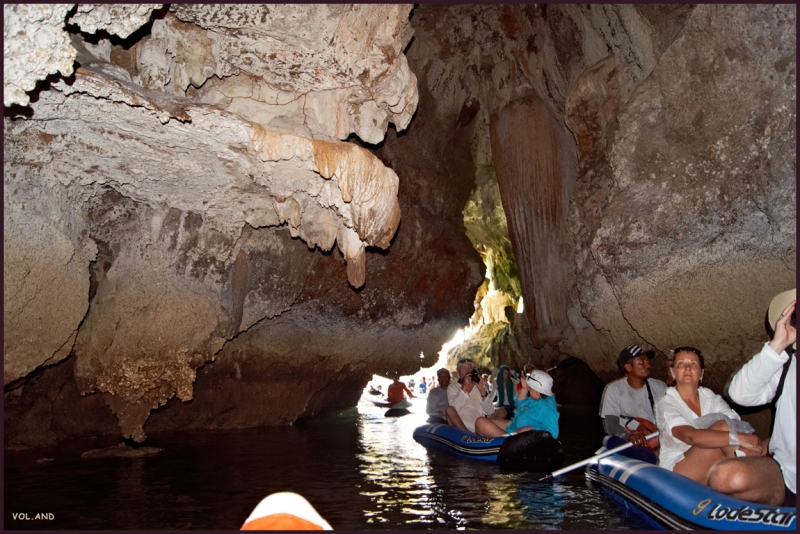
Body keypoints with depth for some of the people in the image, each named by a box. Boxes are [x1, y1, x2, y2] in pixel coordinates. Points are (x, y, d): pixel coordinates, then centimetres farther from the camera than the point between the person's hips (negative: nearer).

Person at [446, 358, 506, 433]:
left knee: (501, 412, -15)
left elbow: (490, 412, 1)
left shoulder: (479, 385, 16)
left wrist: (482, 390, -10)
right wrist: (464, 388, -17)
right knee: (450, 410, -29)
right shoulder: (452, 387, 9)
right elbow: (454, 408, -12)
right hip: (460, 426, -2)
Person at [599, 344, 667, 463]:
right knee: (613, 442, -35)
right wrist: (630, 436, -31)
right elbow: (610, 424, -9)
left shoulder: (660, 387, 10)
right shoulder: (613, 389, 0)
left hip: (657, 441, 1)